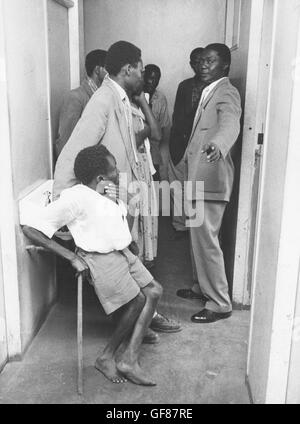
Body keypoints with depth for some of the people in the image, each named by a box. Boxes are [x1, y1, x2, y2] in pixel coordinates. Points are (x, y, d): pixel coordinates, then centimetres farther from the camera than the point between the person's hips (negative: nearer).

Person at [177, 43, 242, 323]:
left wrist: (218, 145, -55)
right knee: (199, 236, 18)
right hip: (198, 176, 10)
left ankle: (220, 303, 6)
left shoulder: (227, 93, -13)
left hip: (211, 178, -10)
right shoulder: (209, 92, 18)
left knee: (206, 239, -6)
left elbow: (230, 124, -35)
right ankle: (204, 287, 34)